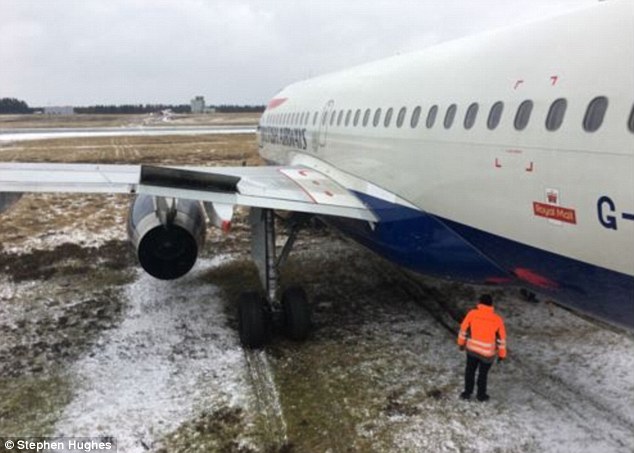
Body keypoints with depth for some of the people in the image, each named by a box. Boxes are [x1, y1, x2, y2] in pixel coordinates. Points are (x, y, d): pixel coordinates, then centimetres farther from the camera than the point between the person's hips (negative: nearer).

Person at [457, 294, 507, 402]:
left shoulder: (472, 313, -10)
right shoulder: (497, 319, -9)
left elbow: (464, 329, -2)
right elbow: (501, 338, -4)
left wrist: (461, 343, 14)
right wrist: (502, 354, 6)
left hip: (472, 349, 0)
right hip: (488, 352, 0)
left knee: (470, 370, 20)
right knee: (483, 373, 17)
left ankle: (467, 392, 27)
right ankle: (481, 395, 30)